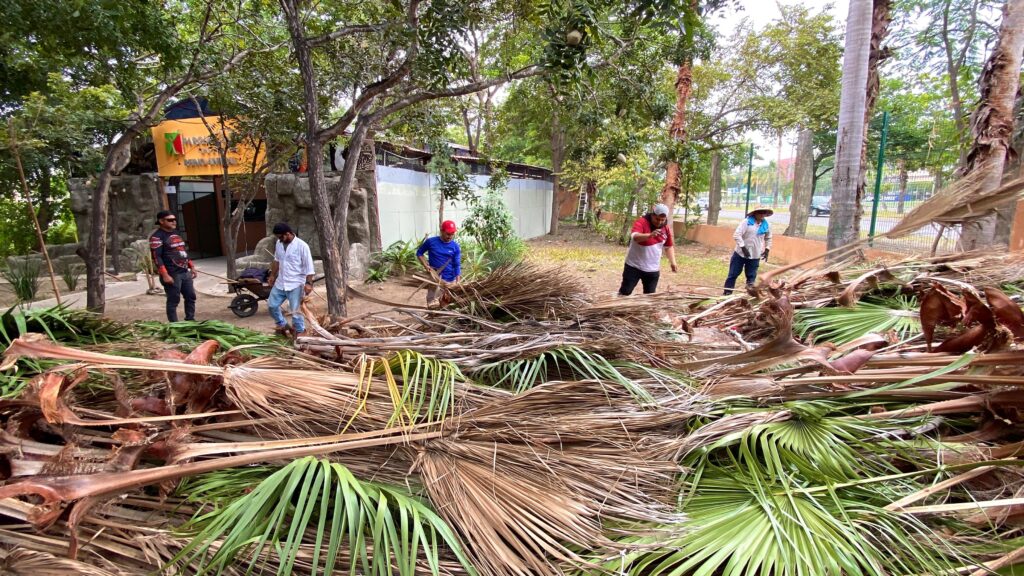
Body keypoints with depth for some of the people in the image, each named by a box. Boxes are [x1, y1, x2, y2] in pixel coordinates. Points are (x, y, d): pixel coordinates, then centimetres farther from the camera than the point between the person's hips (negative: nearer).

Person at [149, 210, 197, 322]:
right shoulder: (157, 236, -10)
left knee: (191, 297, 12)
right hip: (172, 274, -8)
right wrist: (165, 275, -22)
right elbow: (156, 257, -16)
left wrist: (192, 266, 20)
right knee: (173, 301, -3)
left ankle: (190, 320, 22)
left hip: (185, 272, 8)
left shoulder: (176, 233, 16)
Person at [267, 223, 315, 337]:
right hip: (280, 282, 7)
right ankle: (282, 325, 32)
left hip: (295, 284, -7)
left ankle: (300, 331, 16)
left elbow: (309, 266, -15)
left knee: (296, 310, -2)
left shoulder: (302, 246, -16)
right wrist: (272, 275, 22)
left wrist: (308, 283, -19)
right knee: (272, 305, 11)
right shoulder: (279, 244, 3)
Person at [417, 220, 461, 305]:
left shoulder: (455, 247, -4)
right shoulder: (431, 242, -5)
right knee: (431, 304, 4)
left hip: (450, 280, 0)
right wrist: (426, 265, -6)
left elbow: (457, 265, -4)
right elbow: (419, 253, 9)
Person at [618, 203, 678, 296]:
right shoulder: (641, 222, -16)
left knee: (650, 295, 9)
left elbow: (669, 246, 15)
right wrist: (650, 235, -53)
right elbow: (635, 237, -36)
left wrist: (672, 261, 4)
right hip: (634, 266, -4)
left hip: (653, 269, 4)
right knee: (625, 291, 0)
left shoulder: (666, 229, 1)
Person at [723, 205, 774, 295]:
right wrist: (743, 247, -23)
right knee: (733, 274, 2)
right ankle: (727, 293, 11)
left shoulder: (766, 225, 4)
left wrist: (767, 250, 12)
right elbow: (736, 235, -18)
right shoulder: (746, 222, -11)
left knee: (751, 276, 8)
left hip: (755, 256, 4)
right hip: (740, 254, -3)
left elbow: (768, 238, 22)